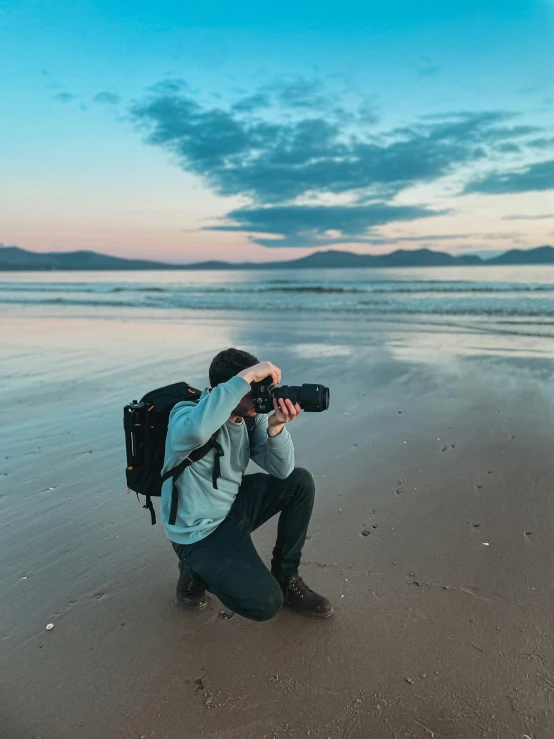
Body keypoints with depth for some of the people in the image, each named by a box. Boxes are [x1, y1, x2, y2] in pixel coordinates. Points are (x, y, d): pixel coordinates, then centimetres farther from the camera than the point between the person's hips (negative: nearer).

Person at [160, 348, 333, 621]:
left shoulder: (251, 415, -8)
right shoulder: (186, 414, -27)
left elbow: (282, 470, -11)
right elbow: (196, 430, -55)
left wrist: (275, 427, -29)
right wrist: (245, 377, -48)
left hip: (234, 504, 7)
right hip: (200, 532, -7)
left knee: (300, 482, -6)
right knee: (265, 603, -18)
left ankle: (286, 577, 10)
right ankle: (196, 570, 11)